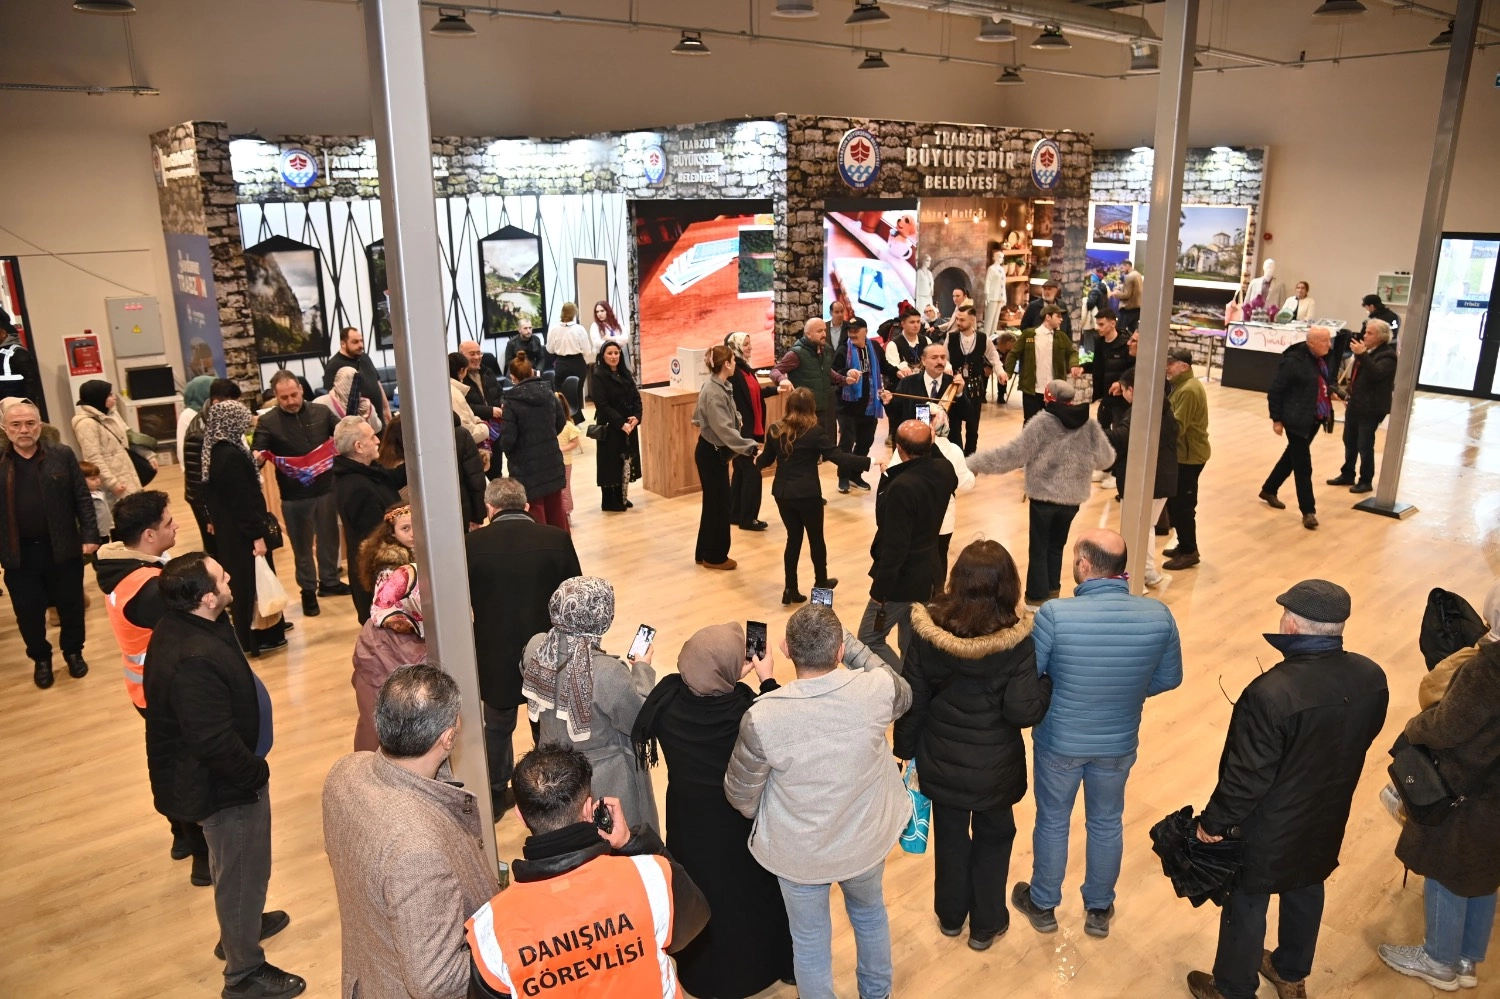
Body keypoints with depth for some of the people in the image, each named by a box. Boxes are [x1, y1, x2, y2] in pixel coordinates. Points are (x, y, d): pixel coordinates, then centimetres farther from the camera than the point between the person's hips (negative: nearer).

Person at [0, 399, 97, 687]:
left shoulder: (62, 456, -2)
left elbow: (82, 499, -1)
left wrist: (90, 535, -7)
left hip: (62, 549, -1)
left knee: (71, 606, 12)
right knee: (29, 613, 11)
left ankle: (73, 652, 34)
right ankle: (40, 659, 32)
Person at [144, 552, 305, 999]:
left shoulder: (181, 625, -3)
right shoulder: (193, 660, -37)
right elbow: (214, 742, -32)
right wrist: (254, 773, -16)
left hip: (217, 774, 10)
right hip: (222, 784, -10)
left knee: (237, 867, 30)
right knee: (242, 871, 10)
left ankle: (239, 928, 54)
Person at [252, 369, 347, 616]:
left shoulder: (322, 412, 0)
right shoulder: (267, 422, -7)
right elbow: (257, 453, -13)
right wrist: (256, 457, -36)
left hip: (326, 488, 3)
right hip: (294, 496, -3)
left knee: (328, 537, 18)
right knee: (302, 545, 11)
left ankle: (329, 581, 36)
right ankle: (308, 590, 25)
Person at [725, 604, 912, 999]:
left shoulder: (762, 717, -30)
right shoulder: (876, 690, -26)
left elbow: (741, 795, -14)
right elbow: (904, 696, 1)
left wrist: (769, 819, 9)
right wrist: (852, 644, 4)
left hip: (797, 853, -3)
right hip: (866, 841, 3)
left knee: (810, 943, 24)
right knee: (869, 913, 34)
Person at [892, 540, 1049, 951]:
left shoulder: (928, 628, -17)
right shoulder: (1016, 640, -23)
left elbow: (912, 699, -10)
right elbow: (1023, 711, -21)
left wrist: (906, 748, 5)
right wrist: (1048, 681, -3)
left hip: (941, 761, 2)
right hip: (995, 766, -2)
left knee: (949, 836, 24)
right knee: (993, 838, 23)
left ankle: (950, 916, 44)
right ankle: (985, 924, 39)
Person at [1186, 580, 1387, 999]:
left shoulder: (1272, 693, -37)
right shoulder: (1372, 677, -15)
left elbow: (1247, 777, -27)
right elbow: (1361, 740, 4)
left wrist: (1213, 822, -11)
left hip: (1269, 830, -6)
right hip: (1325, 820, 6)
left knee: (1246, 907, 16)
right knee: (1306, 894, 29)